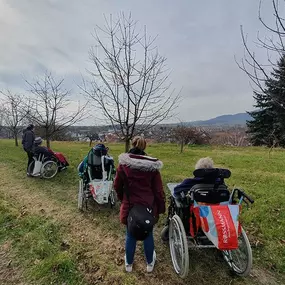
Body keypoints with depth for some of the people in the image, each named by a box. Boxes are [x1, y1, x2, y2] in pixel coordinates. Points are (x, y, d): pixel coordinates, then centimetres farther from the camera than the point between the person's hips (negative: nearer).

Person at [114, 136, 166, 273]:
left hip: (130, 206, 1)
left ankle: (129, 264, 38)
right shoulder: (152, 166, -13)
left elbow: (117, 185, 0)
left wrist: (122, 199, 18)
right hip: (148, 206, 0)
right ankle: (150, 263, 39)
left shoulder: (123, 164, -10)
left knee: (130, 235, 19)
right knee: (148, 234, 19)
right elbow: (158, 190, -7)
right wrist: (161, 207, 6)